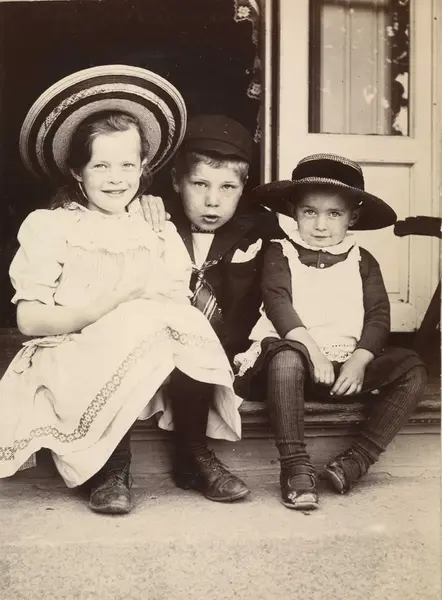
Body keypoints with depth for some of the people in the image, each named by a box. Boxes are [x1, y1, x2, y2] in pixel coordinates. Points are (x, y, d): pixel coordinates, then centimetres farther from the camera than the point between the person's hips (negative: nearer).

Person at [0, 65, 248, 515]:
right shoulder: (49, 226, 2)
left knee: (183, 329, -27)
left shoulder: (157, 231, 14)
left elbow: (182, 304, 7)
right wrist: (97, 312, -20)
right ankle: (110, 471, -17)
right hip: (67, 361, -3)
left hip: (159, 363, 4)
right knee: (148, 330, -31)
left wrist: (164, 309, -16)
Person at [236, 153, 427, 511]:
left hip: (349, 363, 3)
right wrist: (313, 351, -23)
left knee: (412, 369, -19)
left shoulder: (363, 262, 15)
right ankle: (296, 467, -33)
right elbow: (277, 304, -9)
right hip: (299, 355, -3)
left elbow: (378, 316, 4)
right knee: (286, 357, -37)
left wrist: (358, 361, -14)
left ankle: (357, 459, -24)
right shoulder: (281, 254, 8)